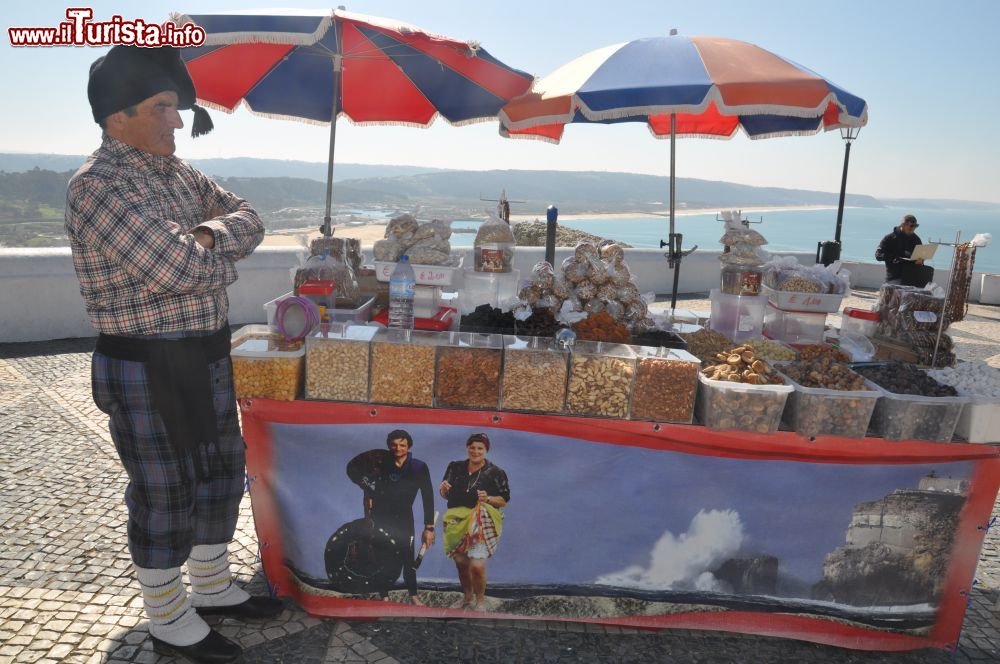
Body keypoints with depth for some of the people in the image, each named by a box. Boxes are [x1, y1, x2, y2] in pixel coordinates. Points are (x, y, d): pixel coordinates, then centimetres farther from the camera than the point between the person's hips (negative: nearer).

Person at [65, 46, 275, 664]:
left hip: (206, 355, 9)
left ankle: (212, 586, 38)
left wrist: (211, 232, -14)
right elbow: (183, 270, -26)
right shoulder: (100, 185, -19)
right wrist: (224, 257, -5)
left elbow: (249, 219, 8)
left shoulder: (176, 170, 9)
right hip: (147, 369, -9)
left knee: (221, 469, 18)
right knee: (164, 494, 6)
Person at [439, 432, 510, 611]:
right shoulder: (455, 467, 5)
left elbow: (504, 500, -2)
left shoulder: (495, 473, -5)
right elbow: (446, 495, 12)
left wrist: (488, 499, -20)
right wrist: (443, 489, -10)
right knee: (460, 562, 14)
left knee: (477, 565, -14)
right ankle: (467, 597, 39)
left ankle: (480, 601, 12)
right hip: (457, 522, 4)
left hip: (481, 523, -4)